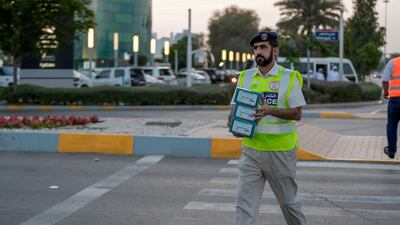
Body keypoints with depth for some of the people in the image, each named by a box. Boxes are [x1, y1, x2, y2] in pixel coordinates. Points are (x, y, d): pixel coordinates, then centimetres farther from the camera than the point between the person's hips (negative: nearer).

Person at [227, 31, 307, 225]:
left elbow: (297, 114, -8)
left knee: (288, 201, 13)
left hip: (281, 151, -3)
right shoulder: (245, 77, 8)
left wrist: (270, 110, -23)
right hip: (251, 149, 3)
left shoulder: (289, 77, -4)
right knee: (244, 204, -5)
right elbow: (235, 108, 10)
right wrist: (233, 124, -12)